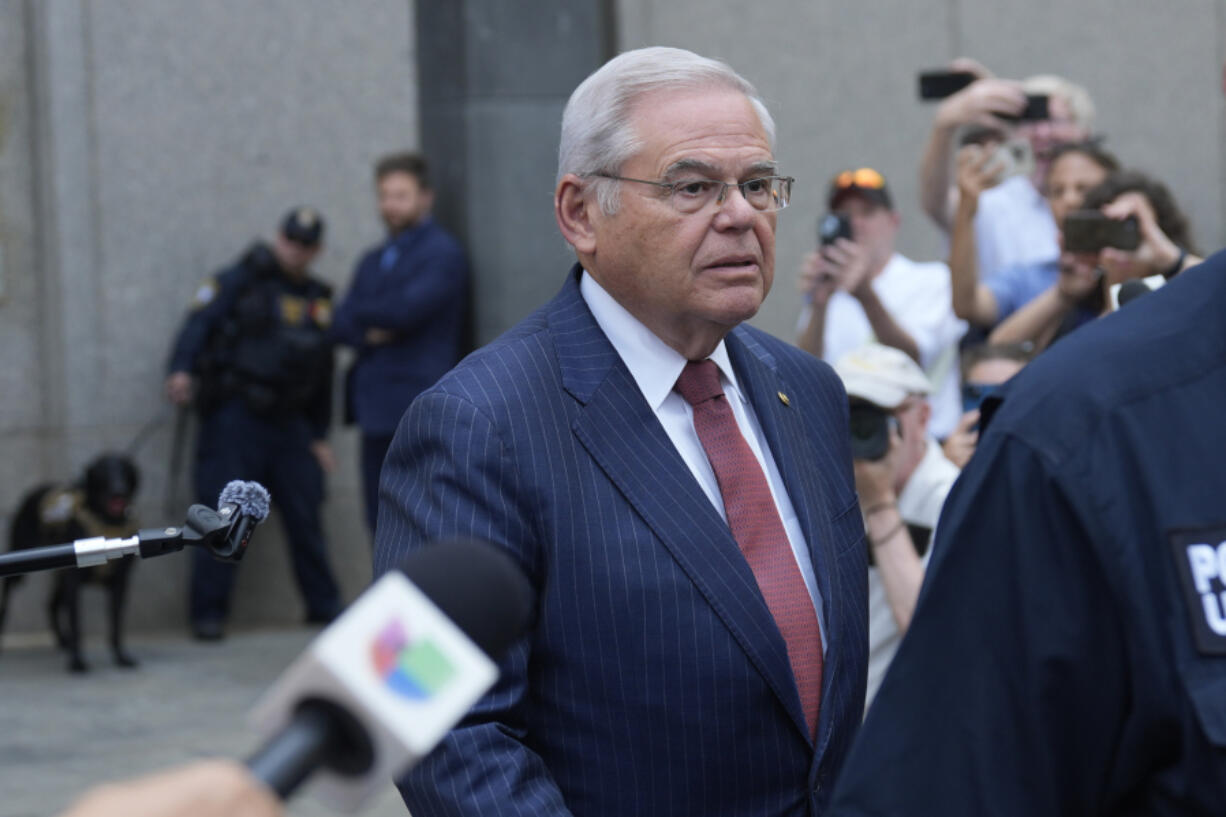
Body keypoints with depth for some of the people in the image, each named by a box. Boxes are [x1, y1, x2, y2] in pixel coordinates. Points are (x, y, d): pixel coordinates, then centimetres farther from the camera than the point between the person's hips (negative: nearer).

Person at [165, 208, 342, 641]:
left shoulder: (317, 300, 17)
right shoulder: (240, 282, 0)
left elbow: (323, 374, 21)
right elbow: (199, 323, -11)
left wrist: (319, 436, 20)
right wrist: (182, 369, -29)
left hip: (289, 422, 5)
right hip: (236, 414, -5)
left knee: (305, 515, 4)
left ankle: (324, 604, 16)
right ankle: (208, 613, -2)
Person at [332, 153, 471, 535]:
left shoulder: (443, 253, -5)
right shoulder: (372, 261, 20)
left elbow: (406, 309, -17)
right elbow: (340, 324, 12)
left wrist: (360, 313, 1)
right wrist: (366, 332, -11)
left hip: (418, 409, -8)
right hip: (378, 410, 8)